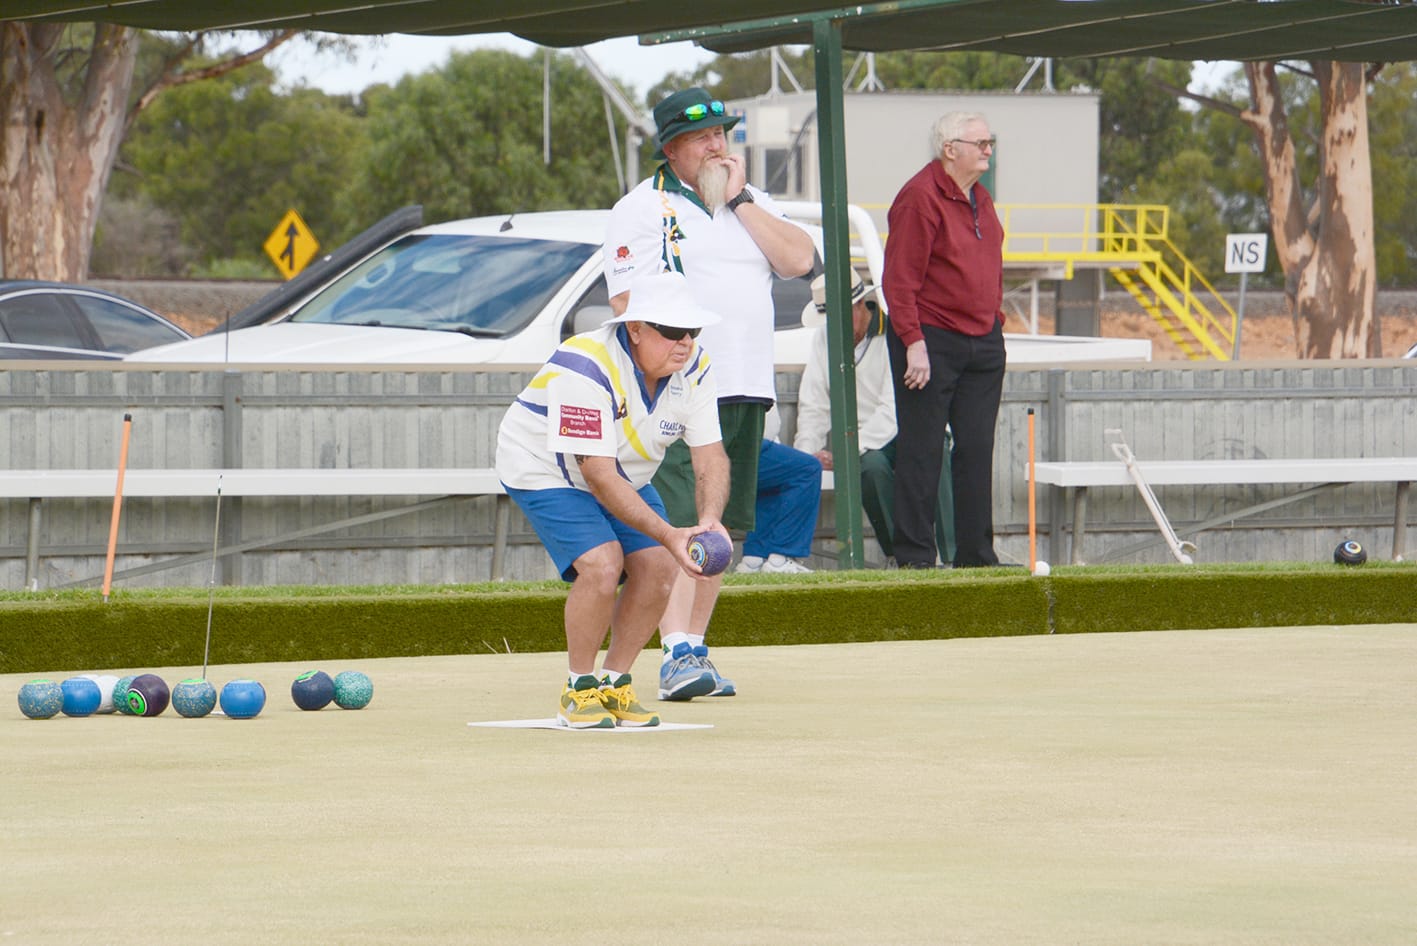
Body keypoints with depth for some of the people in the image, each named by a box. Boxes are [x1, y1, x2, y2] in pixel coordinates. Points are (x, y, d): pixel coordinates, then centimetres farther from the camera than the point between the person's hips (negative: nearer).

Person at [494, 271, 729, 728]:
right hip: (545, 472, -7)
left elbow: (710, 456, -17)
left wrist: (709, 520, -38)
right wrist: (668, 534, -43)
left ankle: (615, 684, 7)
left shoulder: (693, 368, -16)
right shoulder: (585, 368, -36)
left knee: (658, 566, -11)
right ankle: (579, 690, -7)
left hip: (626, 475, 7)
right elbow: (598, 476, -37)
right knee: (602, 563, -25)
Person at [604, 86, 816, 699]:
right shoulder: (643, 208, 0)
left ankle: (696, 648, 14)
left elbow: (798, 260, 1)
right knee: (677, 523, -15)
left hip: (747, 392, 6)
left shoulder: (751, 203, 17)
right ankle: (677, 655, -22)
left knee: (721, 527, 8)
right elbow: (630, 303, -7)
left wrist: (738, 199, -1)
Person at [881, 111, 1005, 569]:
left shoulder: (979, 198, 15)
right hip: (932, 342, -8)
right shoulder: (920, 197, -12)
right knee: (921, 453, -3)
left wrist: (995, 324, 16)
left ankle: (976, 553, 11)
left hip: (983, 343, 8)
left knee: (976, 451, 7)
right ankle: (914, 556, 0)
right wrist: (913, 344, -20)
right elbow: (899, 280, -16)